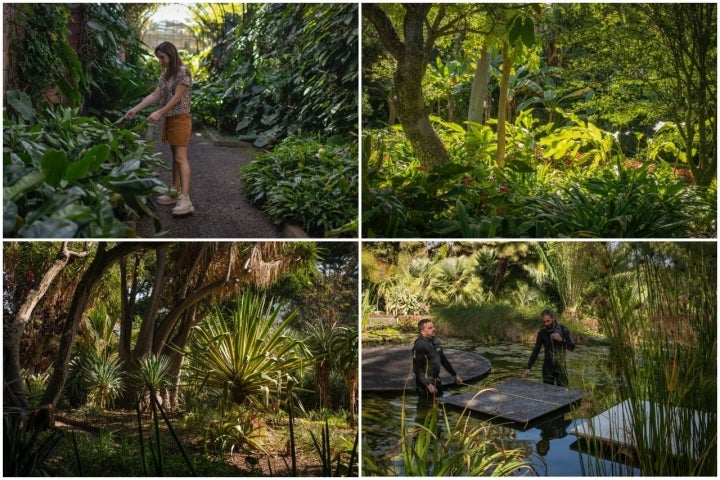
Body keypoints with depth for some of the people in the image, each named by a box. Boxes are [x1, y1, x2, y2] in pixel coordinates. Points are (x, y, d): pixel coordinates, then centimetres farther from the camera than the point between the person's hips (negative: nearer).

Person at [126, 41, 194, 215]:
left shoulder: (182, 71, -11)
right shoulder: (166, 74, 15)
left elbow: (177, 98, -16)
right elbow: (155, 95, 12)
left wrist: (159, 113, -19)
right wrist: (135, 109, 7)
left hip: (180, 119, -8)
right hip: (169, 119, 9)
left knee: (181, 158, -15)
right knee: (175, 157, 10)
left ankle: (185, 199, -19)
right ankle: (175, 193, 15)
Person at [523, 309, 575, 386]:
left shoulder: (563, 330, -5)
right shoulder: (542, 333, -2)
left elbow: (572, 347, -6)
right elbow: (536, 351, 0)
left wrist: (561, 339, -24)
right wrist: (528, 367, -7)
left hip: (561, 367, -1)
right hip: (547, 368, 1)